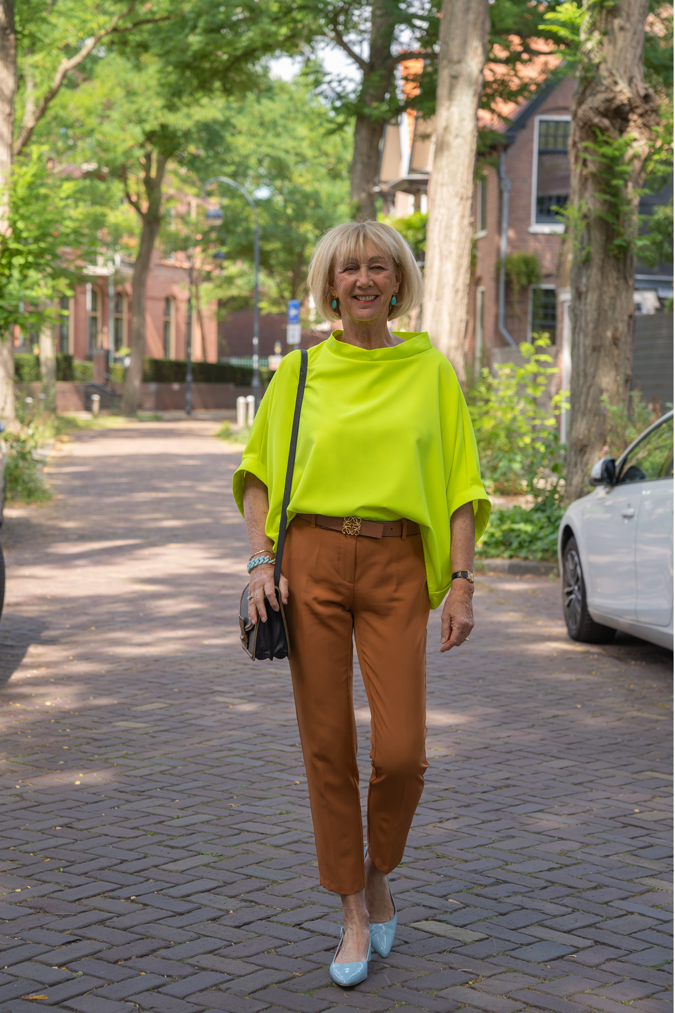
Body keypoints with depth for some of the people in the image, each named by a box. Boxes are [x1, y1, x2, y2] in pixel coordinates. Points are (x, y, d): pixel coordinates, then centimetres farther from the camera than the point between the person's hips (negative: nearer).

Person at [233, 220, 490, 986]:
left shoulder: (430, 371, 7)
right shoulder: (299, 372, 8)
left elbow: (459, 486, 6)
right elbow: (259, 473, 11)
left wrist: (461, 583, -2)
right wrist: (261, 560, -2)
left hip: (395, 568, 0)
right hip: (312, 558, 1)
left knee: (400, 752, -8)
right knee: (327, 748, 1)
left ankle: (379, 874, 23)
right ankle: (354, 917, 14)